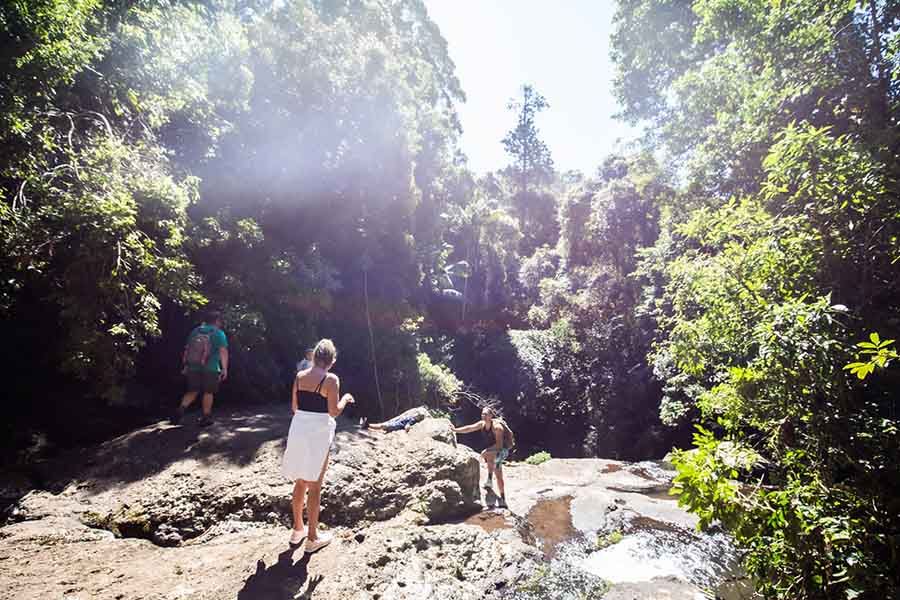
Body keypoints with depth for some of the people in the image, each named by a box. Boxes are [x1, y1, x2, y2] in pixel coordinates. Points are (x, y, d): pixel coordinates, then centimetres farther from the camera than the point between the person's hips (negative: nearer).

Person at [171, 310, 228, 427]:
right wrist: (224, 368, -17)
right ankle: (206, 418, 12)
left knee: (192, 391, 15)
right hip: (210, 369, -4)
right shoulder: (219, 333, -4)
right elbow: (223, 351, -15)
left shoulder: (195, 331, 11)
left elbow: (186, 350, 13)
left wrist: (185, 366, 20)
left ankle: (181, 409, -6)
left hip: (193, 367, 4)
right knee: (208, 392, 7)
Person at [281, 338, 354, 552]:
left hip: (298, 429, 6)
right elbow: (334, 411, -15)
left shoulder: (300, 376, 3)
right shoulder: (331, 379, -14)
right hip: (318, 433, -5)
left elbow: (294, 407, 9)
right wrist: (345, 399, 3)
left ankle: (298, 529, 34)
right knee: (314, 486, 7)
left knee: (300, 483, 20)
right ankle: (313, 537, 18)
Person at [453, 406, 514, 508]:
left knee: (487, 455, -30)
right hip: (493, 451, 8)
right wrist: (455, 430, -15)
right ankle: (503, 499, 24)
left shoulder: (497, 426, -23)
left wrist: (487, 451, -30)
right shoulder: (482, 424, -1)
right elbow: (469, 428, -6)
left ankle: (490, 480, -20)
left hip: (502, 451, -8)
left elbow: (499, 445, -27)